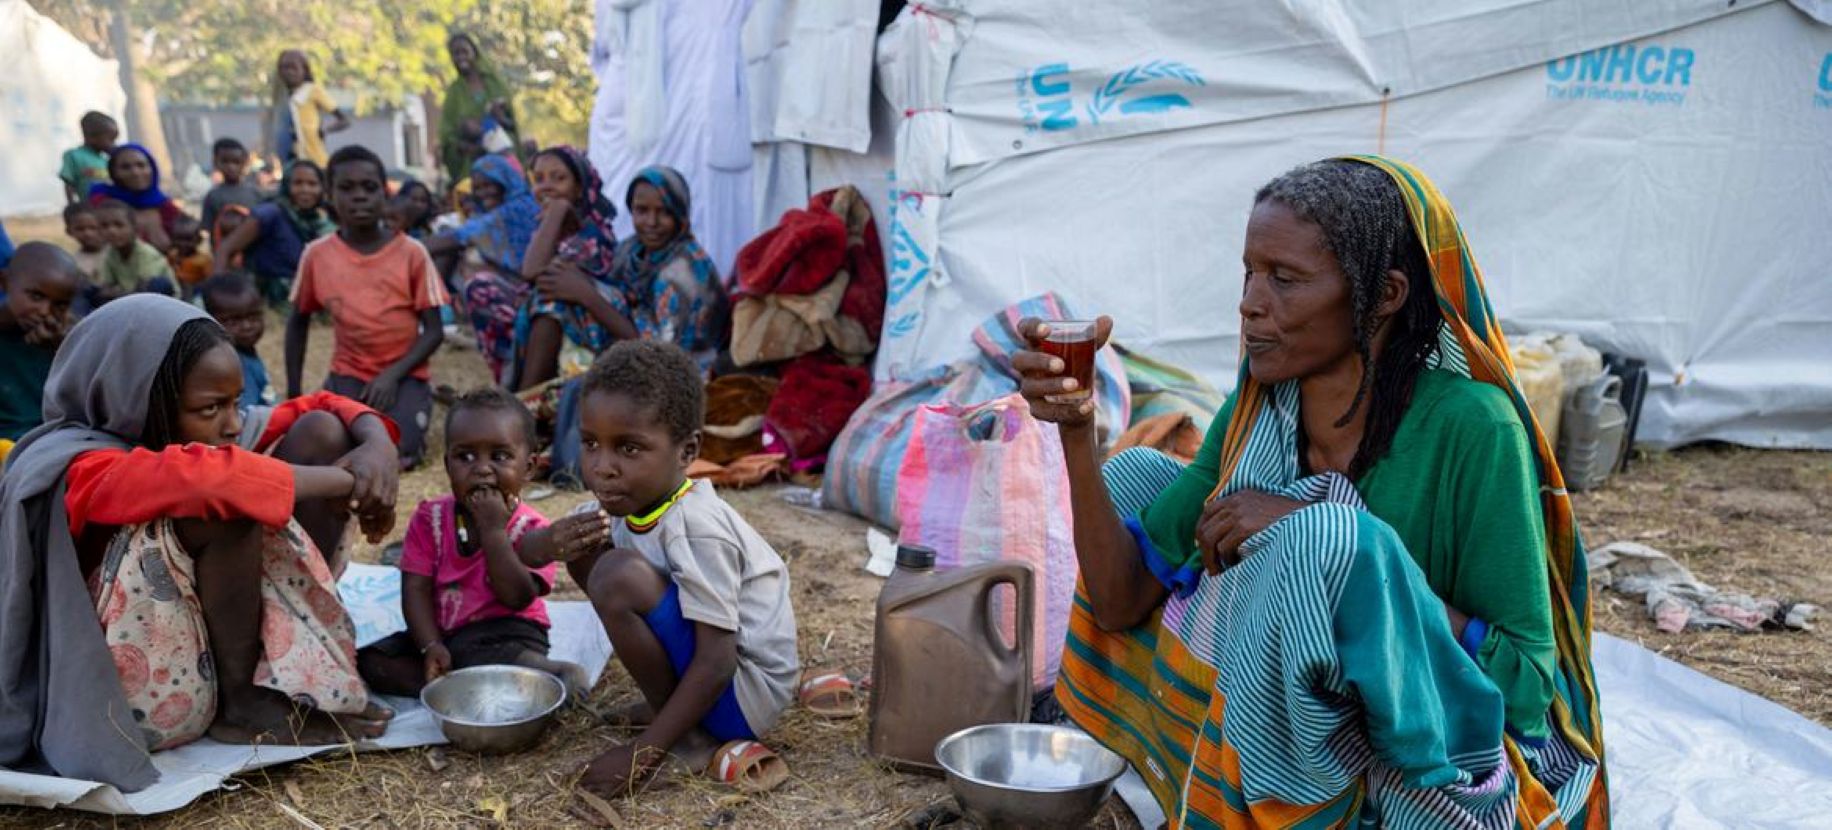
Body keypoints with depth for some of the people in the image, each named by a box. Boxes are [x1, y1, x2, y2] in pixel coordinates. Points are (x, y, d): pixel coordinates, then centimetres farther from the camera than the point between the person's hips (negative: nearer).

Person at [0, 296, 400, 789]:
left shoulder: (193, 430, 1)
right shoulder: (85, 472, -20)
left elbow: (321, 409, 7)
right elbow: (202, 477, -41)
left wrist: (378, 446, -16)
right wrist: (346, 480, -31)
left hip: (219, 636, 7)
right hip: (148, 695, -7)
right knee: (227, 498, -32)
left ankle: (289, 653, -6)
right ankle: (242, 705, -14)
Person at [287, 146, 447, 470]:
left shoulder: (412, 252, -6)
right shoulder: (316, 255, -1)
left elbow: (434, 330, -5)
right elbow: (299, 322, 13)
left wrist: (392, 375, -18)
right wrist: (293, 392, 6)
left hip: (404, 374, -1)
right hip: (349, 373, 2)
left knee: (396, 452, -26)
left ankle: (408, 412, 4)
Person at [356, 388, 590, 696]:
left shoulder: (532, 529, -9)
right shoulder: (430, 518, 1)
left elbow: (516, 598, -22)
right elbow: (416, 589, -4)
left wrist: (493, 529, -23)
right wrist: (430, 646, -19)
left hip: (503, 635, -6)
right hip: (439, 634, 7)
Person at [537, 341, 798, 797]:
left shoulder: (696, 529, -26)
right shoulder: (629, 500, -3)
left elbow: (717, 664, -28)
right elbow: (522, 552, 7)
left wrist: (644, 752, -26)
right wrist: (552, 545, -18)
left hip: (745, 692, -9)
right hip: (701, 665, 9)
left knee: (619, 576, -28)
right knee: (586, 546, 7)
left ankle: (688, 737, -9)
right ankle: (671, 701, 10)